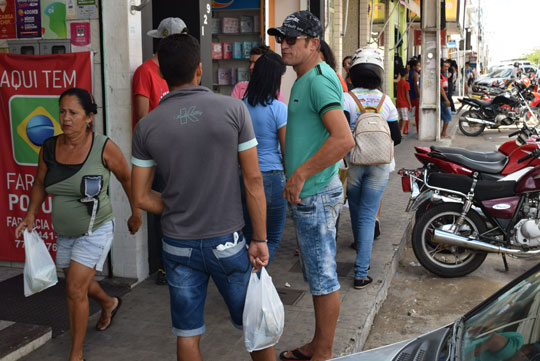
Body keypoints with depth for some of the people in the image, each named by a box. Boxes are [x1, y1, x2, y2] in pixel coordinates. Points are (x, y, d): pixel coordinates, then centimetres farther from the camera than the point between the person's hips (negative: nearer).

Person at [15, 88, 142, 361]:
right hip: (64, 233, 6)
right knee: (80, 283, 23)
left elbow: (127, 178, -4)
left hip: (95, 231, -6)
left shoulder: (104, 148, -19)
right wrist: (31, 215, -3)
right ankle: (109, 304, 57)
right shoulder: (49, 148, -6)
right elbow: (40, 184, 9)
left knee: (75, 289, -10)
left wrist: (136, 213, 5)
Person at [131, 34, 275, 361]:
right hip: (227, 242, -2)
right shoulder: (233, 109, -10)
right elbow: (253, 180, -9)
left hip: (178, 246, 2)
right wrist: (260, 239, -3)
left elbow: (141, 197, 0)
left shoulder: (147, 126, -4)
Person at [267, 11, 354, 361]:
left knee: (324, 278, 2)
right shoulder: (304, 80, 16)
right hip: (306, 194, 11)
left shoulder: (320, 80, -17)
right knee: (317, 275, 19)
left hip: (316, 195, -11)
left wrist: (301, 174, -23)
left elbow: (344, 139, -30)